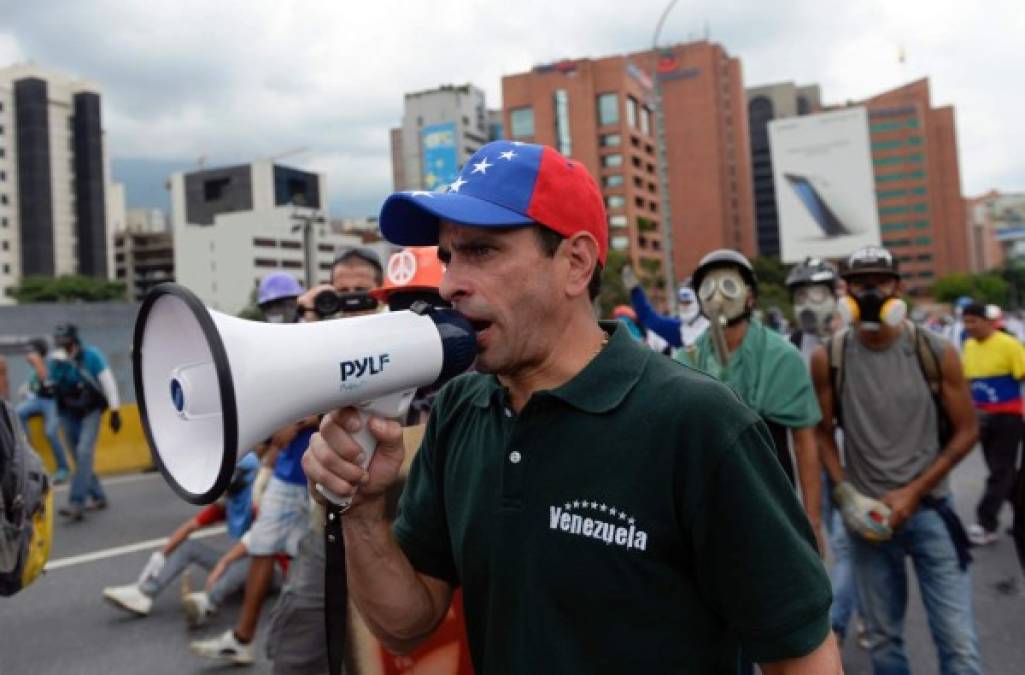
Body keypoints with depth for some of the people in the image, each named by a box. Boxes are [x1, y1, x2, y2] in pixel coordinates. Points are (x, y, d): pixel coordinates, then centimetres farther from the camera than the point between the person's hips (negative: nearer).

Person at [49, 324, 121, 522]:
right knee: (80, 458, 9)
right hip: (68, 414, 4)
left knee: (84, 453, -17)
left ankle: (77, 504, -21)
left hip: (90, 411, -4)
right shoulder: (55, 360, -4)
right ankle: (98, 497, 23)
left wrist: (115, 411, -9)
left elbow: (107, 382, -8)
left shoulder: (92, 355, -12)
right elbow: (53, 388, 1)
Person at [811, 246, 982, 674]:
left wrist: (913, 492, -8)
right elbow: (822, 433, 4)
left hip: (929, 509, -1)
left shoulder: (936, 353, -6)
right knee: (883, 639, 13)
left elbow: (966, 430, -1)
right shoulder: (829, 359, -4)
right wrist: (846, 494, -8)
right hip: (867, 513, 1)